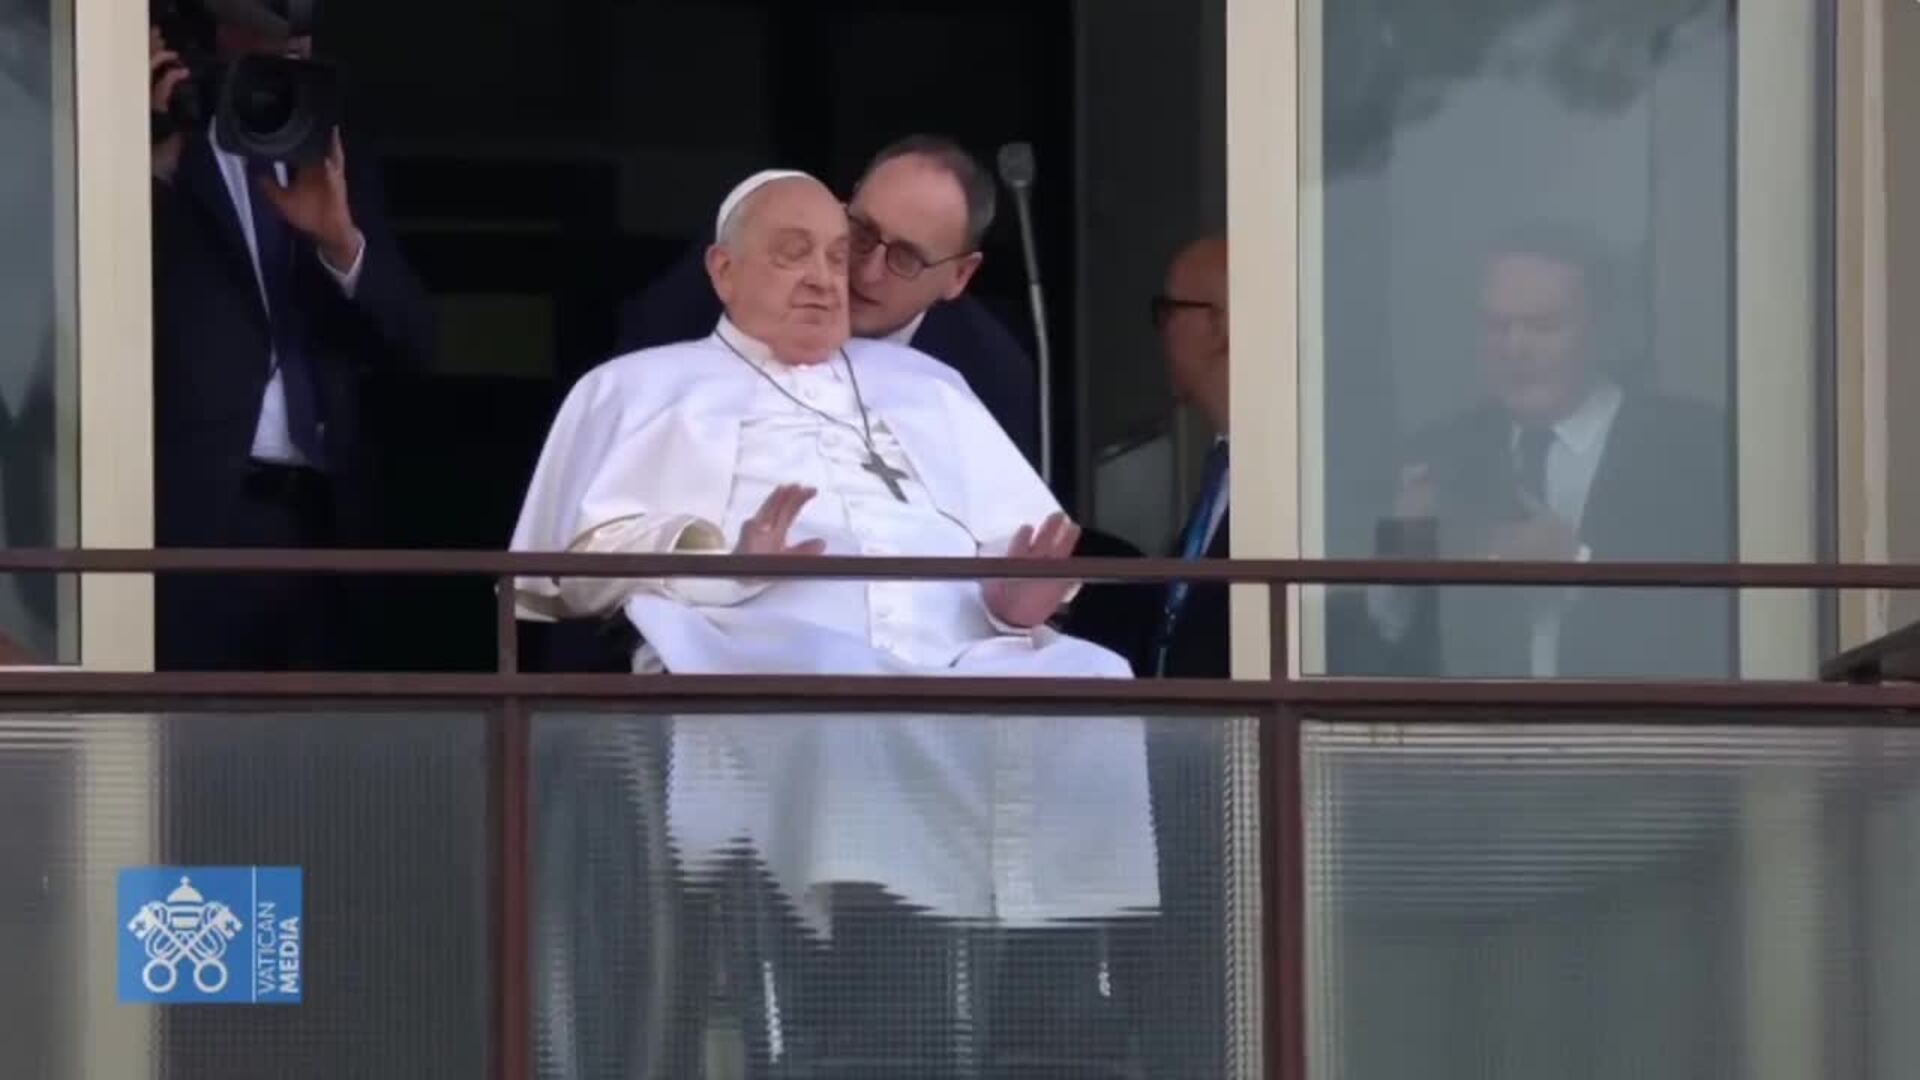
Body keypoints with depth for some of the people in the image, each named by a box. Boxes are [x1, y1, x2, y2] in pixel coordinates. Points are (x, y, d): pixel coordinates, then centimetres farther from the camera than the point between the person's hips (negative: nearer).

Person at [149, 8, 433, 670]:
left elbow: (411, 339, 10)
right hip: (200, 514, -5)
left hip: (317, 518, 5)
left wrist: (340, 240, -9)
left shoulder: (333, 173, 18)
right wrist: (154, 160, -21)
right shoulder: (164, 157, 4)